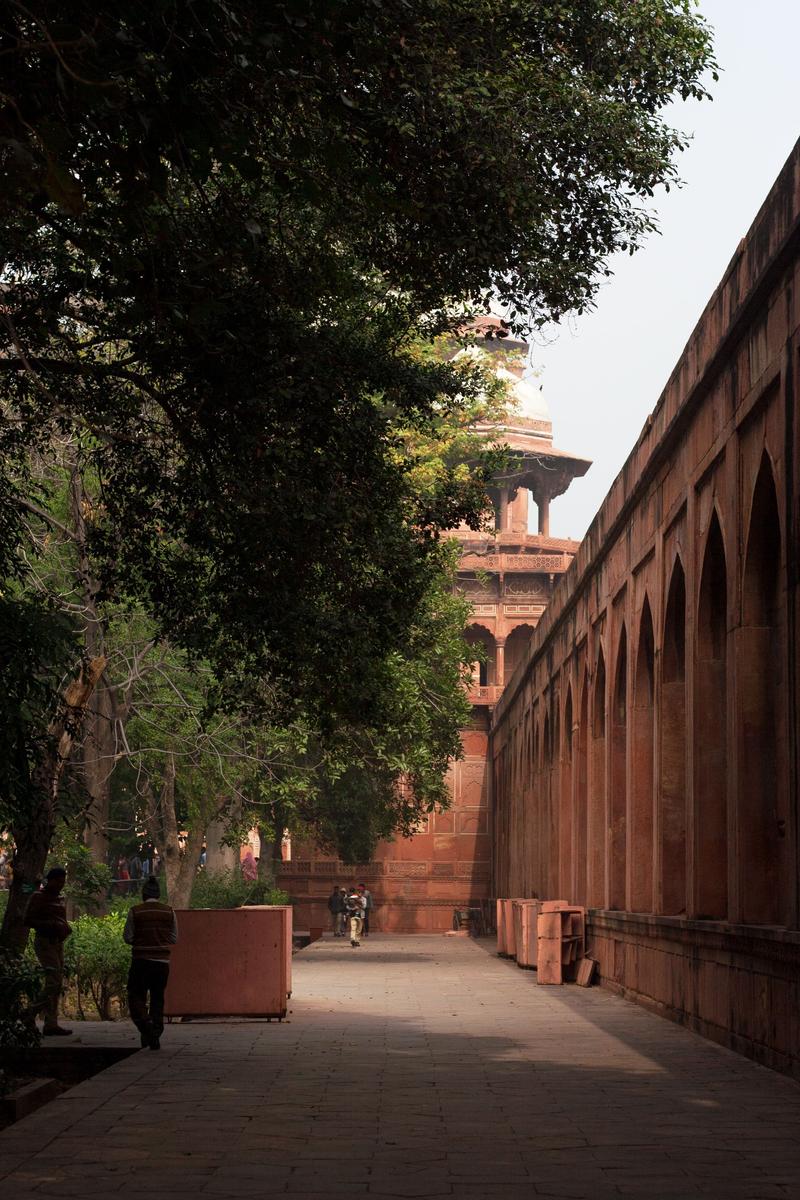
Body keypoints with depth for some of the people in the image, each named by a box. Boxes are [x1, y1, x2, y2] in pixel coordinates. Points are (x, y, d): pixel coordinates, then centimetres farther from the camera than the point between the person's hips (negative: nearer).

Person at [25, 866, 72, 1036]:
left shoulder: (60, 898, 18)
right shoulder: (38, 897, -6)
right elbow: (28, 920, -13)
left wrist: (66, 928, 8)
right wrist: (52, 925, -20)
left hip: (58, 943, 8)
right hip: (45, 943, -8)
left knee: (56, 984, 5)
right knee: (54, 982, -18)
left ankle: (51, 1025, 6)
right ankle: (30, 1014, -10)